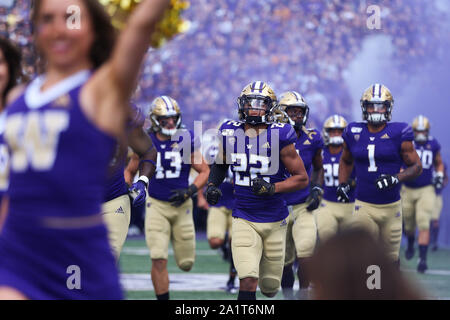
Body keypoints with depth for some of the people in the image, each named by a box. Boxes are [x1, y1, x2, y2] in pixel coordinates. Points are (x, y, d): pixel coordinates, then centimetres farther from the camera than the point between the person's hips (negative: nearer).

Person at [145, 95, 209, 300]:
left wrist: (190, 191, -12)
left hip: (182, 206, 1)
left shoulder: (186, 140, -4)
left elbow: (205, 171, 2)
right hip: (156, 205, -1)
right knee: (159, 260, -15)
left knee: (186, 264, 7)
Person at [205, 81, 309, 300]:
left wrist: (273, 188, -22)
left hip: (274, 221, -1)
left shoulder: (279, 137, -11)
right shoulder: (230, 133, -1)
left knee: (270, 287, 14)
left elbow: (302, 178, -7)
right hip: (244, 219, 1)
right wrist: (212, 185, 1)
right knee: (248, 282, -18)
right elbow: (220, 164, 20)